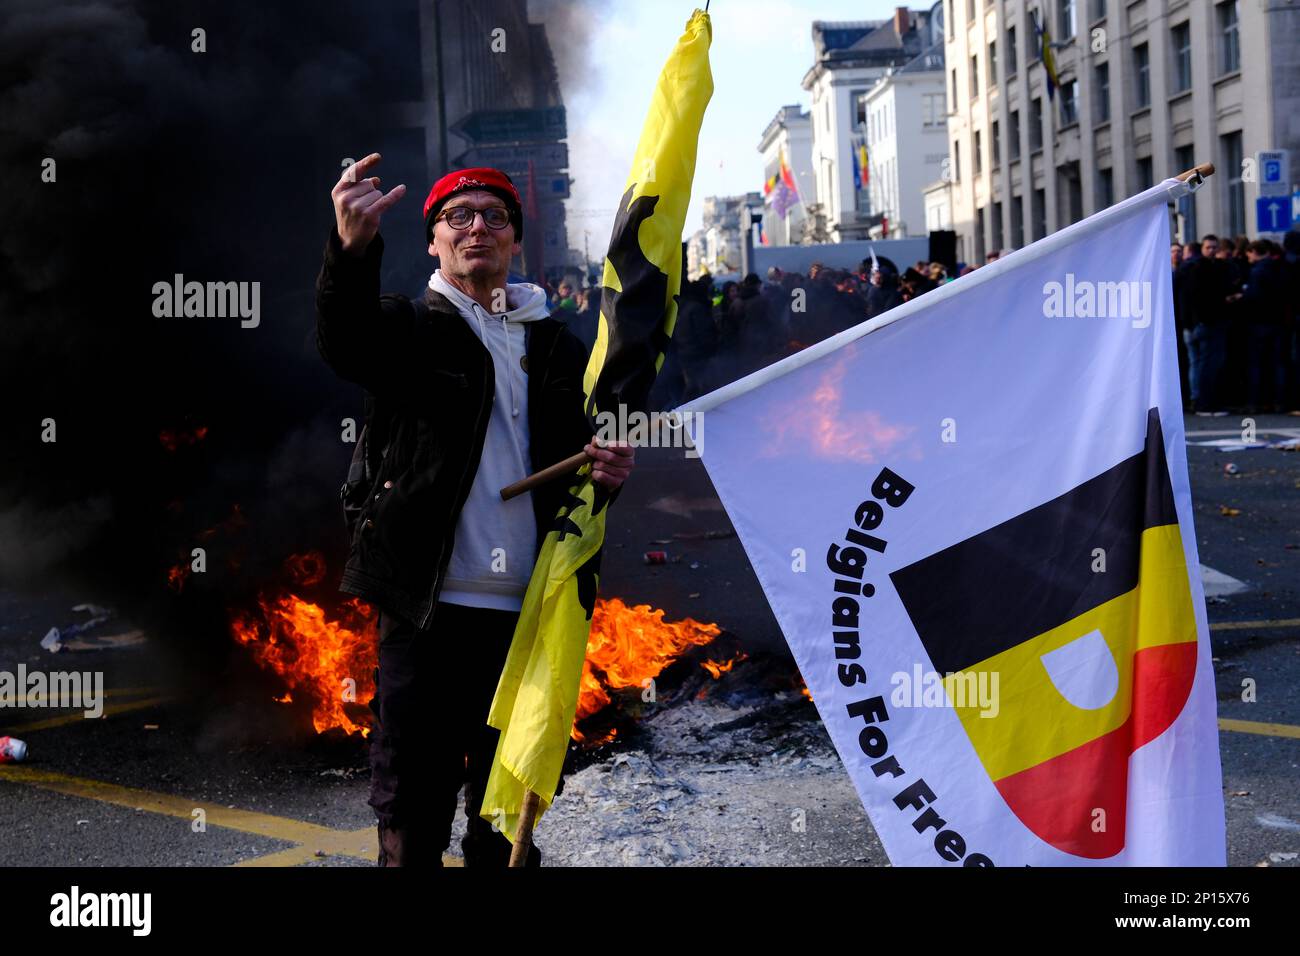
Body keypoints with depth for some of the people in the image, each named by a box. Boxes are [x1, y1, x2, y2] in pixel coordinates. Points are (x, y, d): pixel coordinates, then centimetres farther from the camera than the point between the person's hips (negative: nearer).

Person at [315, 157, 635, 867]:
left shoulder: (559, 348, 17)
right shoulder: (410, 329, 5)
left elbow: (577, 475, 24)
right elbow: (345, 343, -19)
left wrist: (608, 475, -1)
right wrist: (352, 247, -39)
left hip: (527, 614, 4)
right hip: (427, 608, -4)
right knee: (412, 814, -2)